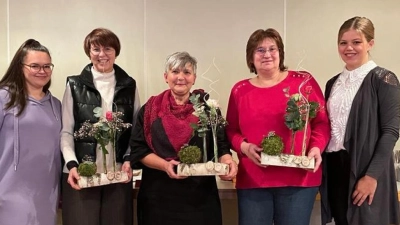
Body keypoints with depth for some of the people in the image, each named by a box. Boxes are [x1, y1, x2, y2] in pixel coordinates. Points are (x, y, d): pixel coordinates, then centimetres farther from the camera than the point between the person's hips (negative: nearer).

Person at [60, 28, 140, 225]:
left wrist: (129, 160, -5)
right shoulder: (75, 85, 4)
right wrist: (72, 164, -12)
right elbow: (66, 131, 1)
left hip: (119, 173, 2)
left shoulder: (129, 85, 8)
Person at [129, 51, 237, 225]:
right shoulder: (151, 109, 3)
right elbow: (138, 149, -1)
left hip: (200, 193, 1)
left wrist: (226, 160, -19)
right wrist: (165, 165, -16)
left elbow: (221, 144, 3)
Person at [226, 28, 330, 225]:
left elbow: (321, 121, 4)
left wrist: (316, 147, -12)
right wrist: (244, 146, -7)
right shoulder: (240, 90, 7)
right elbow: (231, 130, 11)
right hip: (252, 181, 2)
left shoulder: (304, 81, 2)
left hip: (299, 179, -1)